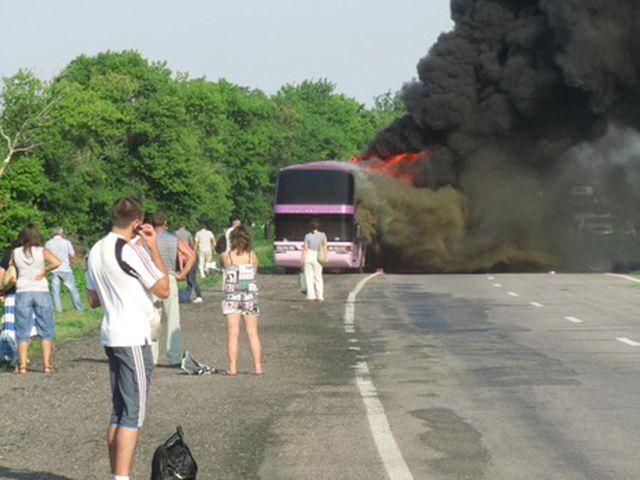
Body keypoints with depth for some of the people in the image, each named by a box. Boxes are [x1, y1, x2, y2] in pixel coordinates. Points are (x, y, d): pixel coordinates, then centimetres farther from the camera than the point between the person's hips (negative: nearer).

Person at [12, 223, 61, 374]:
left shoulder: (15, 253, 3)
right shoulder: (42, 251, -3)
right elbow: (57, 262, -16)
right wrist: (44, 272, -5)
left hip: (23, 292, 1)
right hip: (41, 292, -1)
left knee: (23, 331, 7)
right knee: (45, 330, 7)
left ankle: (22, 365, 3)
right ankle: (46, 364, 3)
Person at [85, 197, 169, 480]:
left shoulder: (95, 252, 11)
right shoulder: (131, 251, -14)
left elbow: (93, 300, 18)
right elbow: (163, 290, -10)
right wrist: (154, 248, -6)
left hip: (110, 336, 8)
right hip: (134, 339, -8)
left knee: (119, 411, 13)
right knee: (133, 413, -5)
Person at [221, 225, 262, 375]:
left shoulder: (227, 257, -7)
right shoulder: (252, 256, -3)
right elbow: (254, 272, 8)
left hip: (232, 296, -1)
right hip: (250, 295, 1)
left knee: (233, 333, 0)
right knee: (252, 333, 6)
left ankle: (232, 367, -3)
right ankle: (258, 366, 5)